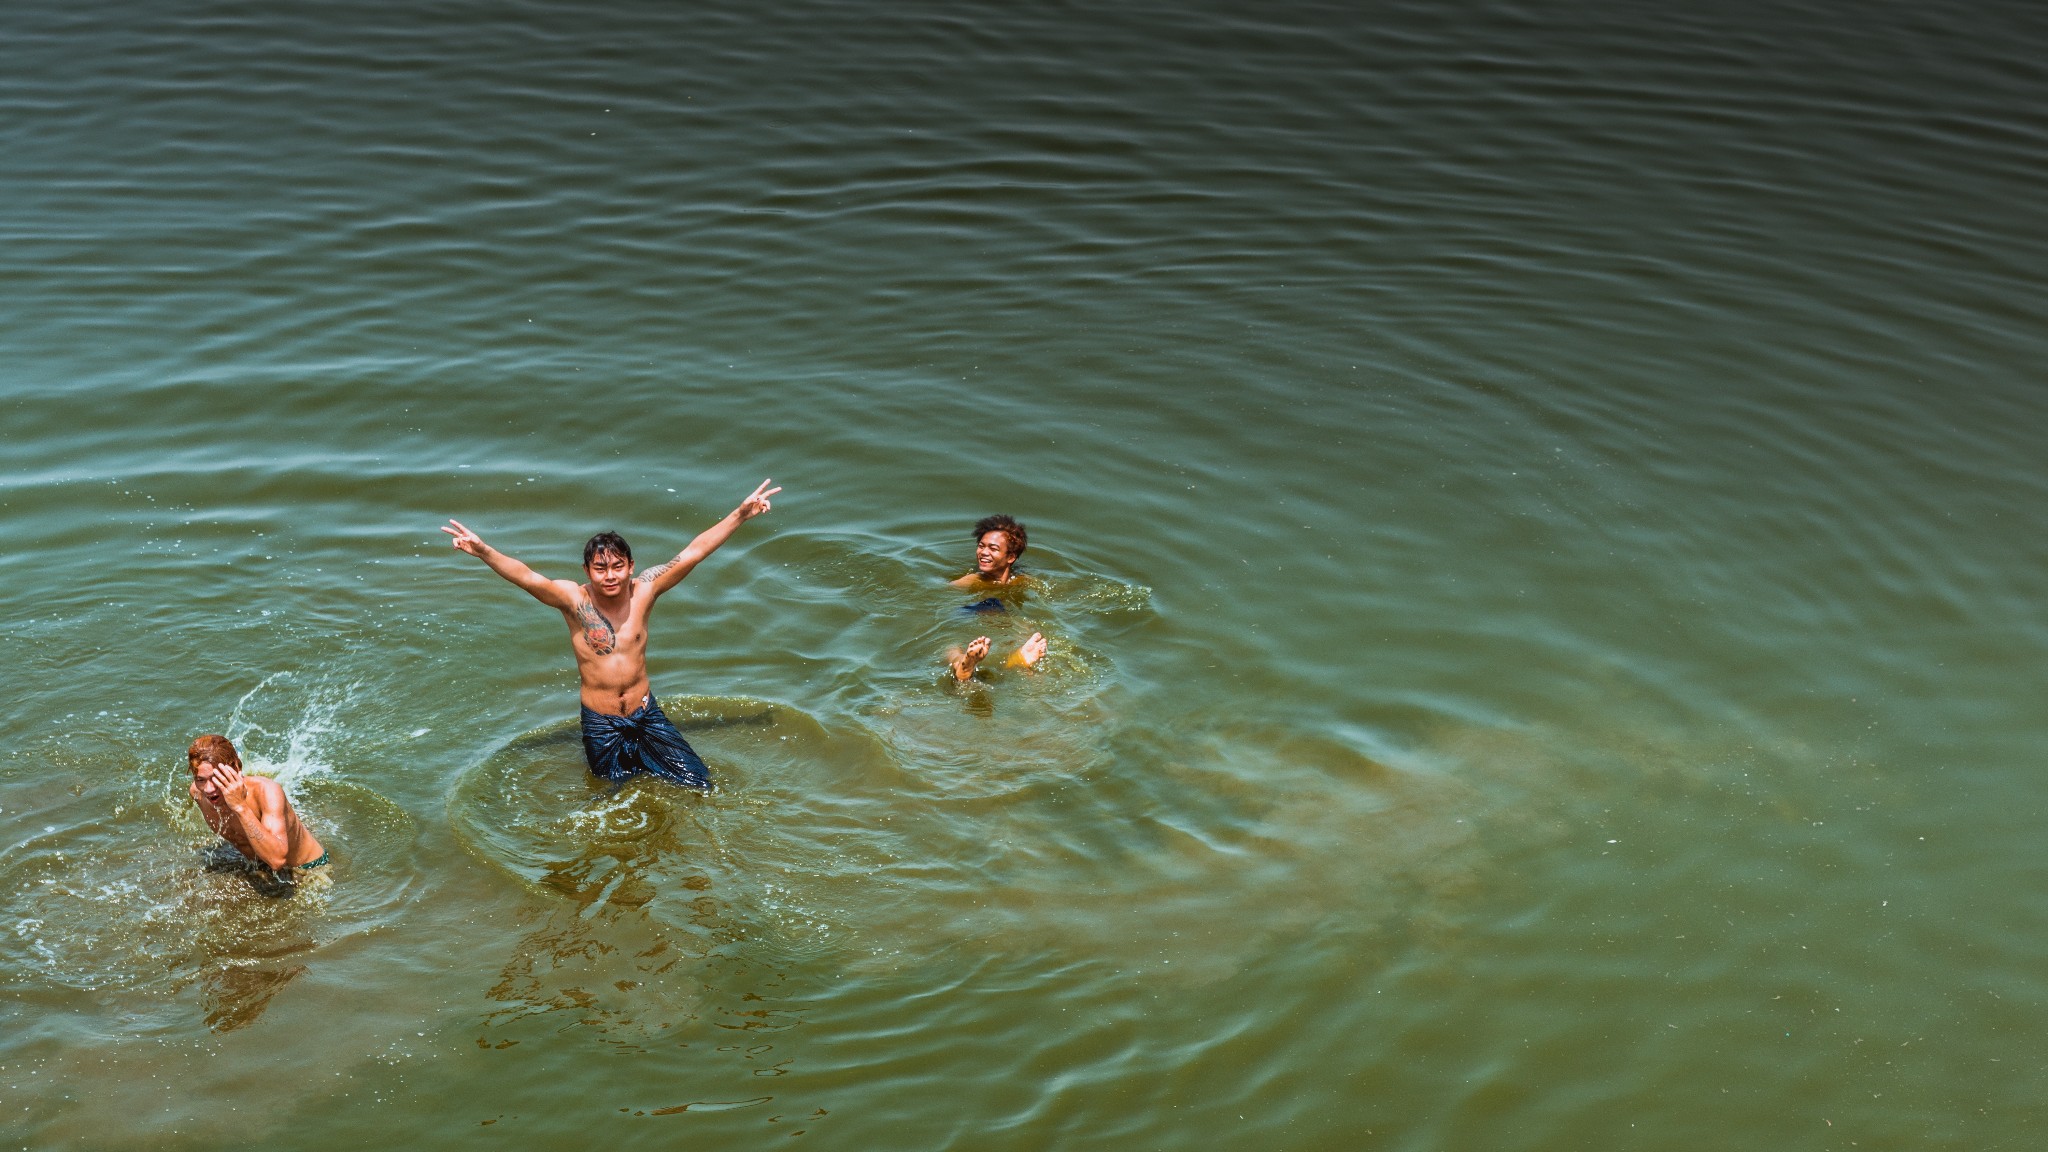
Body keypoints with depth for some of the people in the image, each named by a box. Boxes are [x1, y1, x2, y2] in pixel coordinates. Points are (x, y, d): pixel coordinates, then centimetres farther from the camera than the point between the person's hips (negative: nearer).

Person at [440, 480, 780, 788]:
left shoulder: (644, 590, -10)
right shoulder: (574, 599, -16)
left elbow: (692, 553, -12)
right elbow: (527, 577, -29)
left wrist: (741, 514, -16)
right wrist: (483, 552, -45)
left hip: (646, 713, 2)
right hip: (600, 724, -2)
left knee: (700, 784, 7)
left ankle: (639, 760, 32)